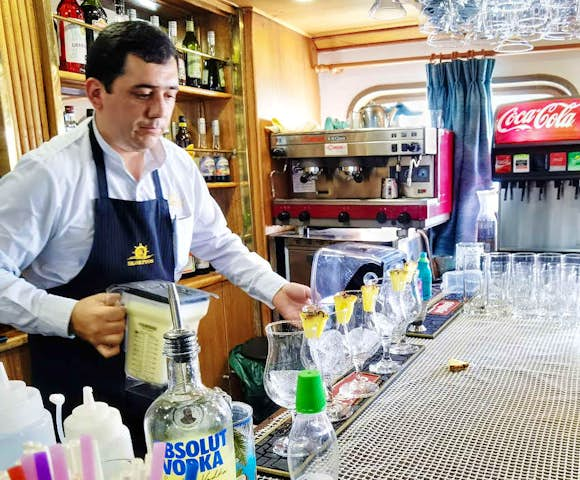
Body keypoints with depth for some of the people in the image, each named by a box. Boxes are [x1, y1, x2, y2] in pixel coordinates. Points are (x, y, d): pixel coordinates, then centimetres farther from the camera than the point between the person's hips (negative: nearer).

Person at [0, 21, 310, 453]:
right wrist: (70, 317, -28)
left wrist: (276, 291, -1)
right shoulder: (48, 171, -18)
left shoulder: (179, 166, -1)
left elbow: (220, 245, 10)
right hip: (80, 386, -5)